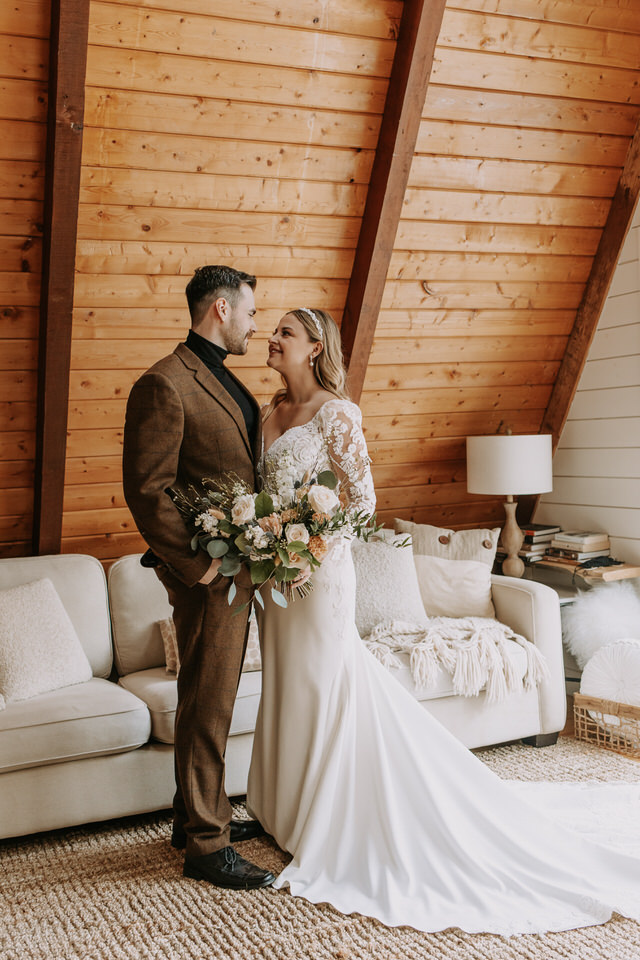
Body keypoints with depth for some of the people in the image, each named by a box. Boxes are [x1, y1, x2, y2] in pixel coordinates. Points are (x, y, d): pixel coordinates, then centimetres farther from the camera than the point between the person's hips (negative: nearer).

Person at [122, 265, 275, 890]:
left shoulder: (224, 381, 14)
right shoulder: (165, 385, -16)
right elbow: (146, 491, -20)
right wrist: (196, 565, -20)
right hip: (206, 578, -9)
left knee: (213, 701, 19)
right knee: (207, 706, 1)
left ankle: (200, 814, 35)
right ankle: (205, 845, 15)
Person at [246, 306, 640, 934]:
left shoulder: (335, 412, -11)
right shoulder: (273, 412, 12)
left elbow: (363, 498, -12)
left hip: (318, 569, -8)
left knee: (323, 688, 1)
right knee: (286, 687, 15)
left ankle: (329, 829, 15)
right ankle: (287, 812, 29)